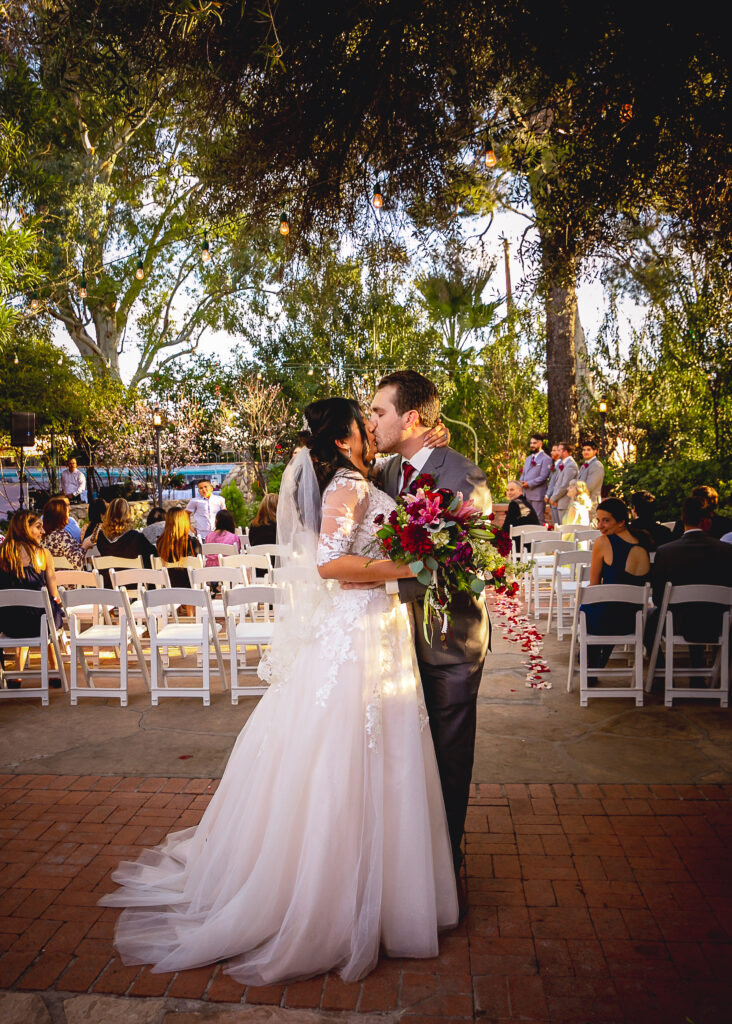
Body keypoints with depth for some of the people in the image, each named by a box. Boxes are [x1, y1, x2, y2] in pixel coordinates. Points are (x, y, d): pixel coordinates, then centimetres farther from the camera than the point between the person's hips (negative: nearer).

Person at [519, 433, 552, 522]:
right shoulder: (528, 458, 21)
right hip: (526, 495, 8)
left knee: (538, 520, -6)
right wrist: (522, 482, 1)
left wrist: (529, 484, -16)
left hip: (537, 495, -8)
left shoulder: (546, 459, -6)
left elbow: (543, 477, -13)